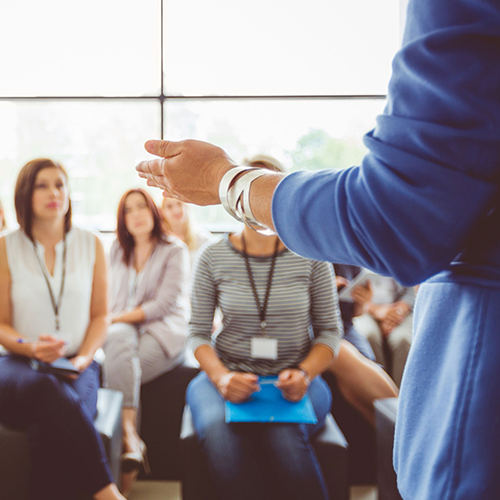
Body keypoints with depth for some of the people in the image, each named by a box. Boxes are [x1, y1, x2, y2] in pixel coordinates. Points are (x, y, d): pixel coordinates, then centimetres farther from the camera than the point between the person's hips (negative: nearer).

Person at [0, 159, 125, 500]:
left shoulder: (91, 245, 10)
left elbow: (100, 315, 11)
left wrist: (83, 358, -6)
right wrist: (31, 348, -16)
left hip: (76, 366, 1)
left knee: (52, 424, -34)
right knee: (46, 392, -37)